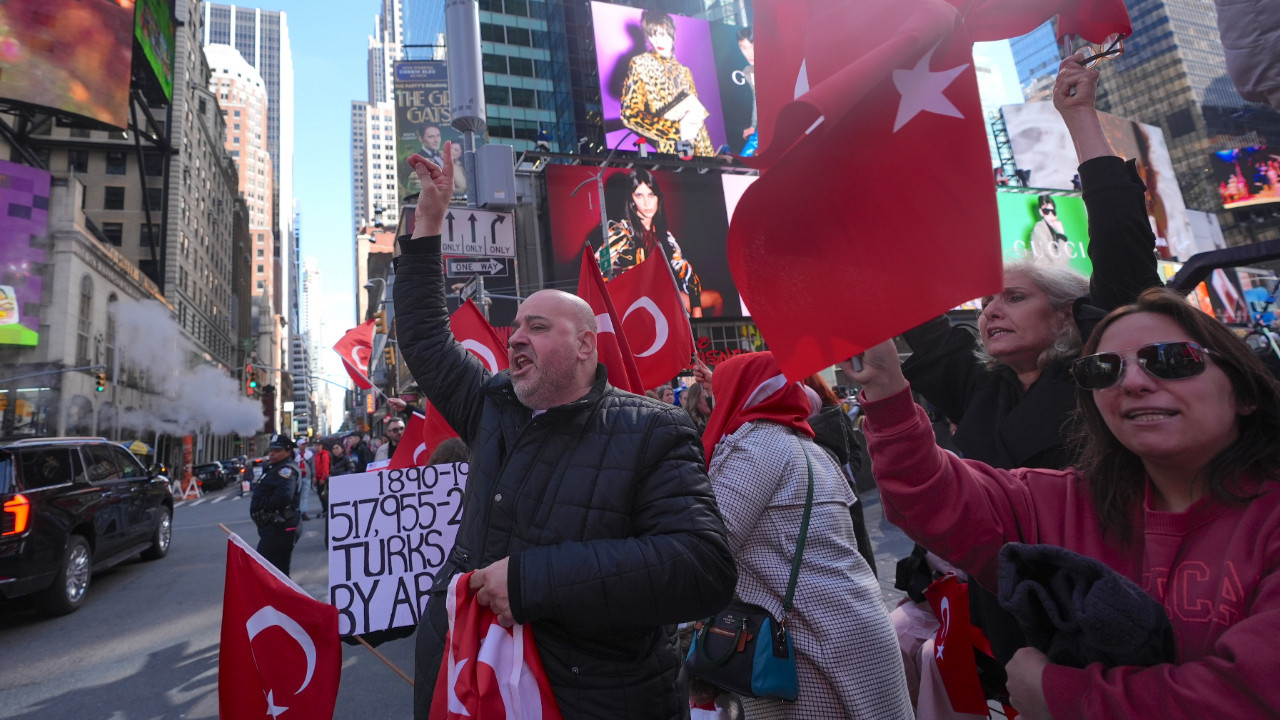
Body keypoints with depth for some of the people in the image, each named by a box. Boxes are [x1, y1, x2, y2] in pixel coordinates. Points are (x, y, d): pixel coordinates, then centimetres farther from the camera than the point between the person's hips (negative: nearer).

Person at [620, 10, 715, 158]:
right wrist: (676, 129, -17)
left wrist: (695, 118, -6)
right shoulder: (640, 64, 0)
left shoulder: (684, 71, 17)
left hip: (699, 145, 5)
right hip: (671, 147, -5)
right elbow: (630, 114, -9)